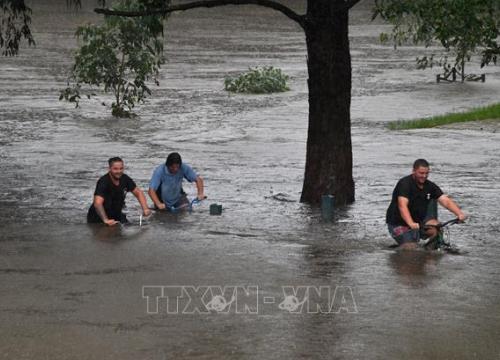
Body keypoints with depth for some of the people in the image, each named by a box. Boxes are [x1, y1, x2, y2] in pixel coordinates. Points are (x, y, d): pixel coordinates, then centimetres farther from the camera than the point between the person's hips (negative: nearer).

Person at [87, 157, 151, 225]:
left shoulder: (125, 179, -7)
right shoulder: (103, 182, -26)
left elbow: (138, 192, 4)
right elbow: (97, 203, -39)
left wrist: (145, 209, -12)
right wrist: (106, 220, -50)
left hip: (116, 216, 5)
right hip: (99, 219, -5)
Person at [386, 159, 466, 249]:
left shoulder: (430, 186, -2)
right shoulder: (405, 184, -21)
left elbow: (446, 201, -11)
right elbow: (402, 206, -35)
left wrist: (459, 214, -30)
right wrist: (411, 224, -52)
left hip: (418, 221, 5)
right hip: (399, 224, -5)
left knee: (436, 227, -21)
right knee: (410, 248, -22)